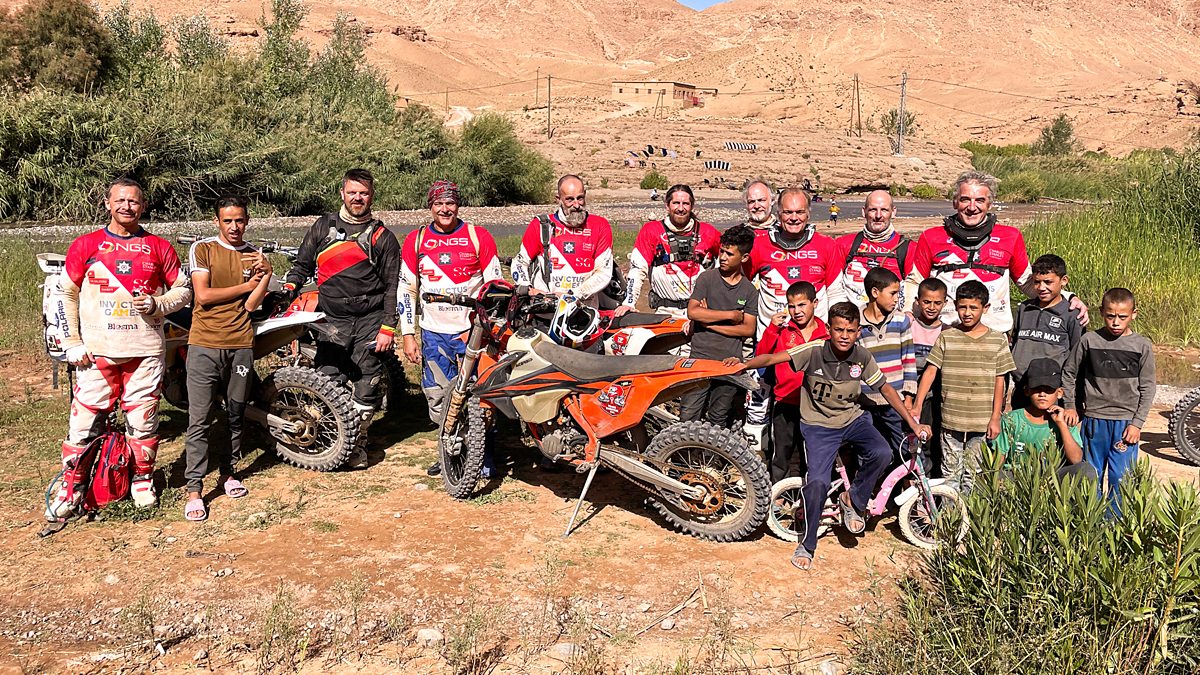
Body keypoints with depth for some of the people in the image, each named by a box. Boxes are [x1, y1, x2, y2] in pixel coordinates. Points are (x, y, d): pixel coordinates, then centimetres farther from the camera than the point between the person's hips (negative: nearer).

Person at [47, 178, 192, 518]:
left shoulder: (159, 247, 5)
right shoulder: (85, 245, 5)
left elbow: (183, 290, 10)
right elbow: (68, 293, 9)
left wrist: (158, 304, -10)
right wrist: (72, 342, 2)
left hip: (145, 350, 0)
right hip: (96, 352, 0)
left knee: (143, 421, 8)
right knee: (83, 420, 1)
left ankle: (142, 480, 25)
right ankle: (72, 486, 17)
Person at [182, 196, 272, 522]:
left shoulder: (256, 257, 10)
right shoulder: (202, 249, 1)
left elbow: (251, 305, 0)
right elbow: (204, 295, -10)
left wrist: (264, 274, -13)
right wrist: (245, 286, -3)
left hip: (241, 344, 3)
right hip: (204, 345, -3)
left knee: (236, 416, 12)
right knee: (199, 420, -4)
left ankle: (228, 473, 29)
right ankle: (194, 489, 1)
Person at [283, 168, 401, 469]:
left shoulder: (382, 236, 7)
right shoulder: (323, 226, 11)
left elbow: (393, 286, 4)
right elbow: (303, 263, 19)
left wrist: (388, 329, -3)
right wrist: (290, 286, -1)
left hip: (371, 319, -1)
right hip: (332, 318, 1)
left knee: (366, 385, 1)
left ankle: (358, 442, 14)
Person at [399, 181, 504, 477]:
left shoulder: (480, 237, 0)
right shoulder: (415, 240, 6)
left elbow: (495, 285, 3)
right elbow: (406, 289, 8)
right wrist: (407, 335, 2)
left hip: (473, 330, -2)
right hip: (434, 333, 3)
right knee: (439, 400, 5)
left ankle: (483, 456, 10)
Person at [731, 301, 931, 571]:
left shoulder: (862, 357, -10)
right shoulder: (814, 350, -19)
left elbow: (886, 389, 1)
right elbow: (773, 358, -26)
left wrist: (913, 423, 1)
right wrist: (743, 364, -44)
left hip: (853, 419, 3)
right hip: (819, 425, -3)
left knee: (881, 453, -26)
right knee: (817, 482, -19)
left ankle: (852, 500, 2)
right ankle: (807, 545, 4)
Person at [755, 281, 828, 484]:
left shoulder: (826, 334, 2)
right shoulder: (783, 330, 0)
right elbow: (762, 356, -10)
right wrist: (772, 328, -17)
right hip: (786, 403, -1)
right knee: (781, 455, 5)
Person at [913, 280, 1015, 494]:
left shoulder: (997, 340, 3)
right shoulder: (946, 337, 3)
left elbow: (999, 381, 5)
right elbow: (930, 371, -1)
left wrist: (995, 418, 1)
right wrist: (917, 406, -10)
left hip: (981, 424, 0)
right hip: (951, 422, 0)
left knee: (972, 477, 3)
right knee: (950, 474, 6)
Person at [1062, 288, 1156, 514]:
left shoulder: (1142, 345, -1)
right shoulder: (1089, 341, -1)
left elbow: (1147, 388, 2)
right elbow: (1069, 374, 10)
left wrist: (1137, 423, -3)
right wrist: (1070, 406, 7)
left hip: (1126, 421, -1)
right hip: (1095, 419, 1)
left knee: (1121, 478, -1)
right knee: (1091, 475, 9)